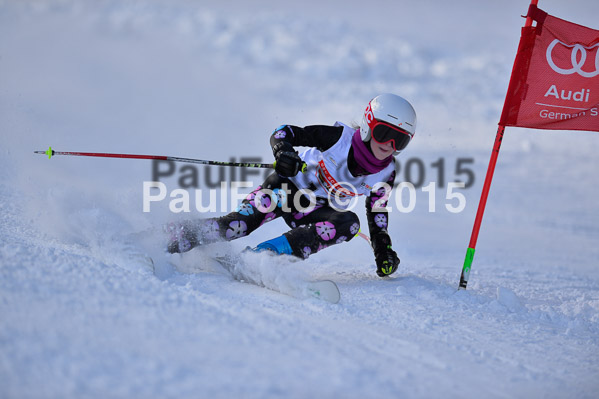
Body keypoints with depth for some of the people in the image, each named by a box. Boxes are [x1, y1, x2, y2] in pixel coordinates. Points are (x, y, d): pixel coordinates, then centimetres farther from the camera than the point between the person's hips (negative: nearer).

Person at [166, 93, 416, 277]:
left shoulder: (385, 174, -5)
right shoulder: (339, 137, -18)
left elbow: (377, 211, 10)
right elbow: (284, 132, -18)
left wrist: (383, 251, -1)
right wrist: (283, 150, -41)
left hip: (317, 213, 4)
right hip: (289, 186, -3)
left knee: (349, 223, -31)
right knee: (248, 218, -33)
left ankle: (265, 253, -39)